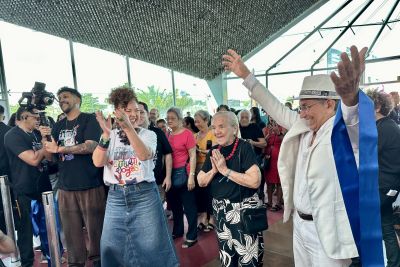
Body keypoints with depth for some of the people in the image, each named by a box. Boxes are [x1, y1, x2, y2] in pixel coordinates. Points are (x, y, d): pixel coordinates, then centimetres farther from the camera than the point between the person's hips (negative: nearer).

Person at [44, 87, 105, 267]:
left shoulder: (89, 119, -1)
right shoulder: (58, 126, 17)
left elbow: (91, 146, -15)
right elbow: (52, 156, 16)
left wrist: (59, 148, -11)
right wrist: (46, 139, -2)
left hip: (90, 185, -5)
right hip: (65, 186, 5)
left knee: (95, 227, 2)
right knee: (71, 230, 9)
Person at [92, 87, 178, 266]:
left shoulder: (148, 134, 0)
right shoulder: (110, 136, 5)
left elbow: (145, 155, -22)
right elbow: (98, 162, -9)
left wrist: (129, 128, -33)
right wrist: (106, 134, -23)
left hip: (144, 195, -2)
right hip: (116, 197, 3)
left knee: (150, 246, 6)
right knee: (114, 247, 14)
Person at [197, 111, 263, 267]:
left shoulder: (244, 148, -15)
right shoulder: (214, 151, 3)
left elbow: (255, 181, -26)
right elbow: (201, 182, 6)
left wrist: (225, 170, -22)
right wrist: (213, 170, -13)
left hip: (243, 209, -6)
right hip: (220, 210, 6)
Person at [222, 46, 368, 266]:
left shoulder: (345, 131, -17)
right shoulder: (304, 128, 4)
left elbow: (352, 119, -39)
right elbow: (276, 108, 7)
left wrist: (350, 97, -63)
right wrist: (245, 75, 5)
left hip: (329, 230, -7)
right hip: (300, 223, 7)